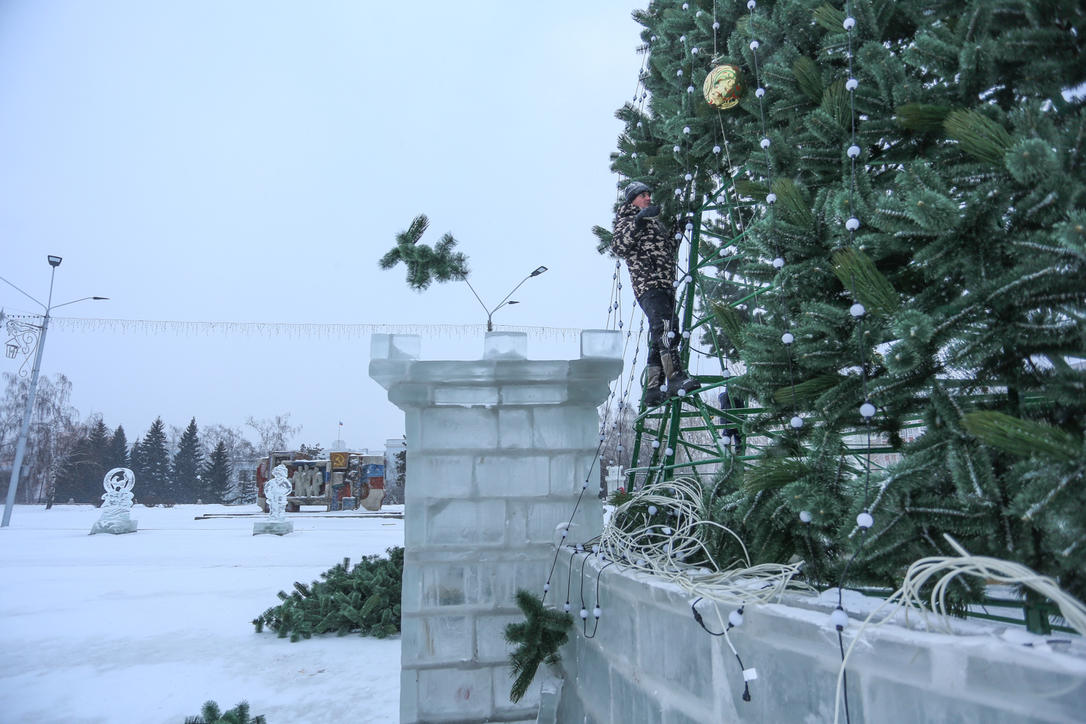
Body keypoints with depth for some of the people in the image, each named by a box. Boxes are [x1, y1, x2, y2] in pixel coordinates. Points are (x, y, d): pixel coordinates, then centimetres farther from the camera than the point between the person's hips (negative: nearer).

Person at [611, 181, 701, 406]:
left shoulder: (655, 221, 30)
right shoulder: (626, 221, 8)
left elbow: (669, 251, 34)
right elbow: (618, 246, -11)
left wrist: (676, 229, 23)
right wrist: (638, 221, -18)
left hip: (666, 286, 8)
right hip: (648, 284, -8)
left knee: (659, 340, 6)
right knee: (666, 325, -27)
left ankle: (653, 389, 9)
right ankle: (676, 378, -36)